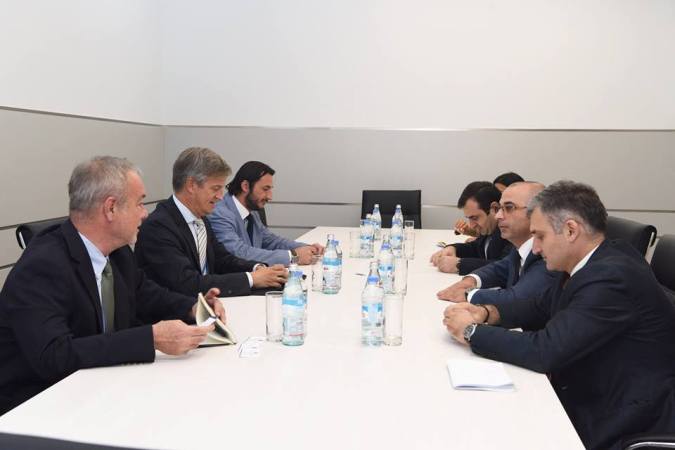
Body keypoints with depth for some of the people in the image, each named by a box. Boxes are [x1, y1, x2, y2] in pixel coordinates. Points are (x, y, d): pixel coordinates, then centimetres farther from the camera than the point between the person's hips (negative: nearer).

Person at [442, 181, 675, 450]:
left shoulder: (611, 277, -26)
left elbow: (545, 350, -29)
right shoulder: (590, 263, 1)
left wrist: (472, 331, -16)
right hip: (584, 396, 7)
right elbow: (542, 308, 13)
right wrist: (486, 313, -4)